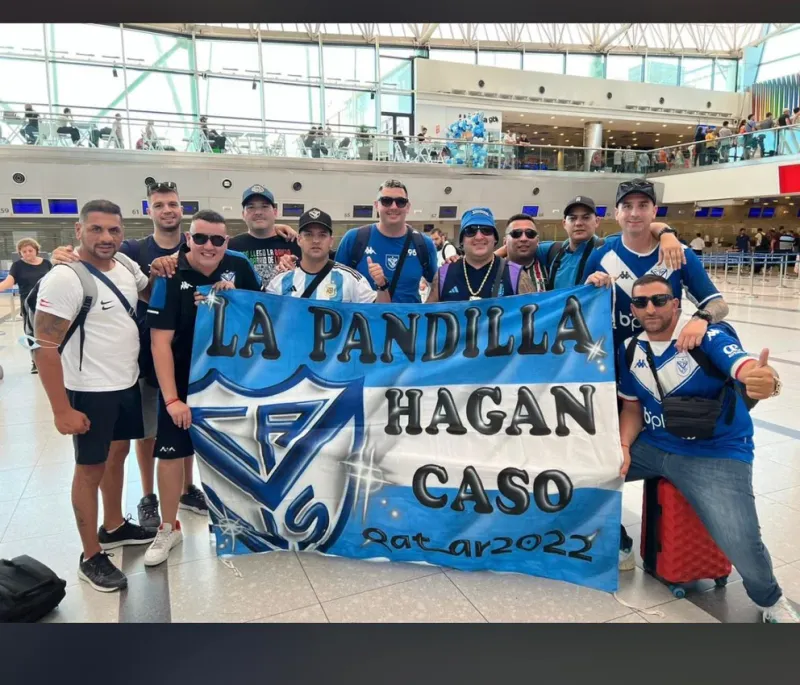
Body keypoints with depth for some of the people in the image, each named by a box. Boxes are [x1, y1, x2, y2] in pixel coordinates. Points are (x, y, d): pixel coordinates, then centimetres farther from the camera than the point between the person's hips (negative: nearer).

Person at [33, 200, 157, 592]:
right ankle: (91, 558, 20)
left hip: (128, 384, 7)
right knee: (91, 469, 5)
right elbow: (45, 348, -21)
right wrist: (61, 410, -22)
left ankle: (113, 527, 40)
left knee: (117, 455, 20)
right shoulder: (63, 279, -20)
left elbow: (152, 296, 21)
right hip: (91, 393, -7)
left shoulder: (125, 265, 1)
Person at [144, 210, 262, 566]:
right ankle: (169, 528, 25)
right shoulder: (172, 276, -16)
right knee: (172, 451, 5)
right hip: (182, 379, -2)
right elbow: (160, 341, -17)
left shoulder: (239, 266, -8)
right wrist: (171, 397, -20)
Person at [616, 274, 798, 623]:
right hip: (654, 446, 5)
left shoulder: (708, 336, -15)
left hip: (717, 455, -5)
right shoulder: (631, 350, 1)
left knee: (741, 545, -22)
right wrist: (624, 446, -7)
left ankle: (770, 601, 16)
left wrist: (767, 381, -57)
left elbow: (748, 369, -33)